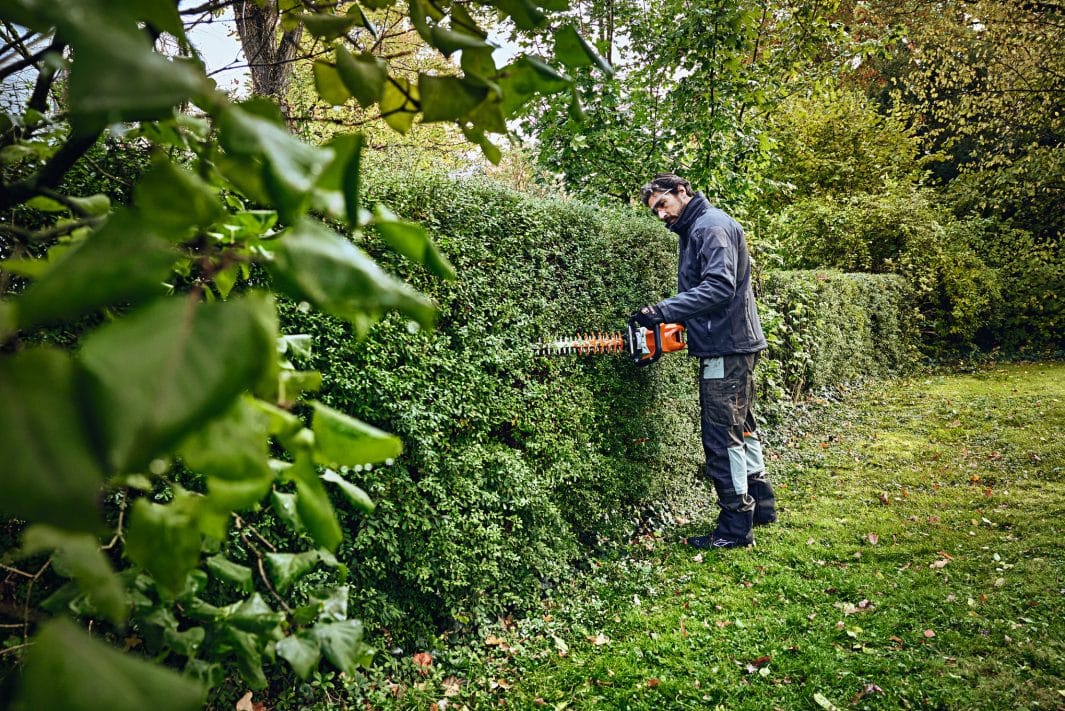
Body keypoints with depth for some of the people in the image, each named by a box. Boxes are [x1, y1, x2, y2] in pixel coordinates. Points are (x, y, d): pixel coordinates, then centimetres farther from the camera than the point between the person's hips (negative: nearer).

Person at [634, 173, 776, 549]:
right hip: (733, 346, 11)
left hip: (726, 348, -11)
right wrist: (677, 320, 1)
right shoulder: (693, 230, 19)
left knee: (722, 436, -6)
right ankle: (760, 504, 32)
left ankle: (735, 527, 3)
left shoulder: (712, 226, -13)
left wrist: (664, 310, -29)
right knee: (742, 426, 19)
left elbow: (718, 286, -26)